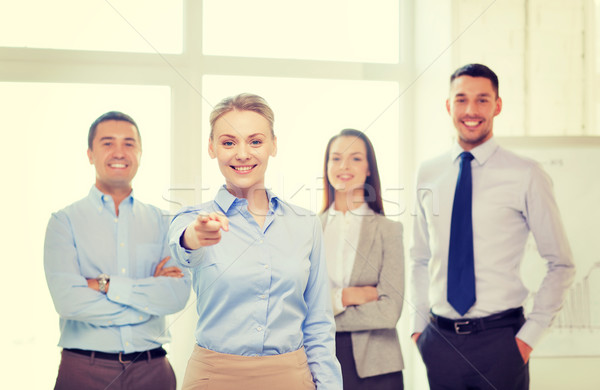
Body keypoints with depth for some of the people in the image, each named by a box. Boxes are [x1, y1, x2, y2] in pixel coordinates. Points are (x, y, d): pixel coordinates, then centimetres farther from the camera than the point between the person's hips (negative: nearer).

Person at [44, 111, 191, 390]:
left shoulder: (160, 222, 6)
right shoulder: (65, 221, -1)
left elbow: (179, 294, -8)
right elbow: (67, 299, -14)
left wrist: (106, 284, -13)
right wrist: (149, 296, -9)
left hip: (152, 368, 2)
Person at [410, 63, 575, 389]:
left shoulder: (526, 176, -5)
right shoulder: (428, 174, 6)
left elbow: (561, 264, -1)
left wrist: (530, 335, -6)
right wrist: (419, 324, 7)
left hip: (500, 338, -3)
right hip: (439, 338, 3)